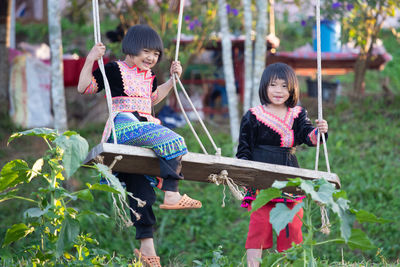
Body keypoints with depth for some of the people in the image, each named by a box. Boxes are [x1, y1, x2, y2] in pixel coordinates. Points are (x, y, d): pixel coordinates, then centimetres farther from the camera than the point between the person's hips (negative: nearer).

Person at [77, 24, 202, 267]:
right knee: (172, 141, -28)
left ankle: (146, 245, 0)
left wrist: (173, 79, 38)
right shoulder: (115, 70, 4)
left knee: (142, 188, 1)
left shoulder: (148, 77, 25)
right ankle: (172, 195, -33)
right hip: (124, 127, -7)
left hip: (145, 127, 7)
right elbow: (84, 87, 1)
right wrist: (91, 60, -9)